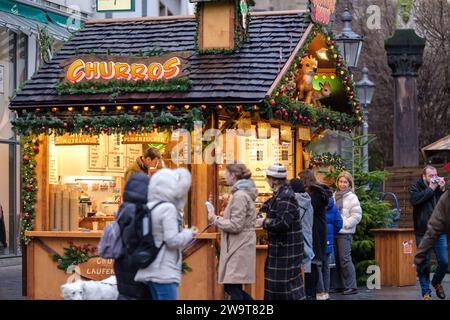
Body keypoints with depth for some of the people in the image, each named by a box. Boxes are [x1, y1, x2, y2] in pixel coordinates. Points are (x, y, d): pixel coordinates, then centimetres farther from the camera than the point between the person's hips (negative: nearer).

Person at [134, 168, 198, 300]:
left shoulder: (148, 208, 11)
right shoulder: (168, 209, -13)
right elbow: (173, 240, -18)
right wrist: (189, 233, -1)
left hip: (150, 271, 9)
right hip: (164, 272, -9)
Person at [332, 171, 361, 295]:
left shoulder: (351, 197, -4)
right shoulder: (335, 195, 12)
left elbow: (356, 215, -8)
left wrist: (344, 224, -12)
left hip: (345, 233, -6)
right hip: (335, 231, 6)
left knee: (345, 258, -11)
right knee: (338, 260, 8)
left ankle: (351, 286, -6)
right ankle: (343, 285, 15)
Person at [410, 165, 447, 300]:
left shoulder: (440, 187, 12)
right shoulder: (416, 187, 2)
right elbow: (415, 199, -19)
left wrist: (443, 190, -8)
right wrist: (430, 189, -14)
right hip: (423, 233, -3)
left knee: (444, 262, 0)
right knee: (423, 263, 1)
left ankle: (437, 282, 27)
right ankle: (426, 292, 11)